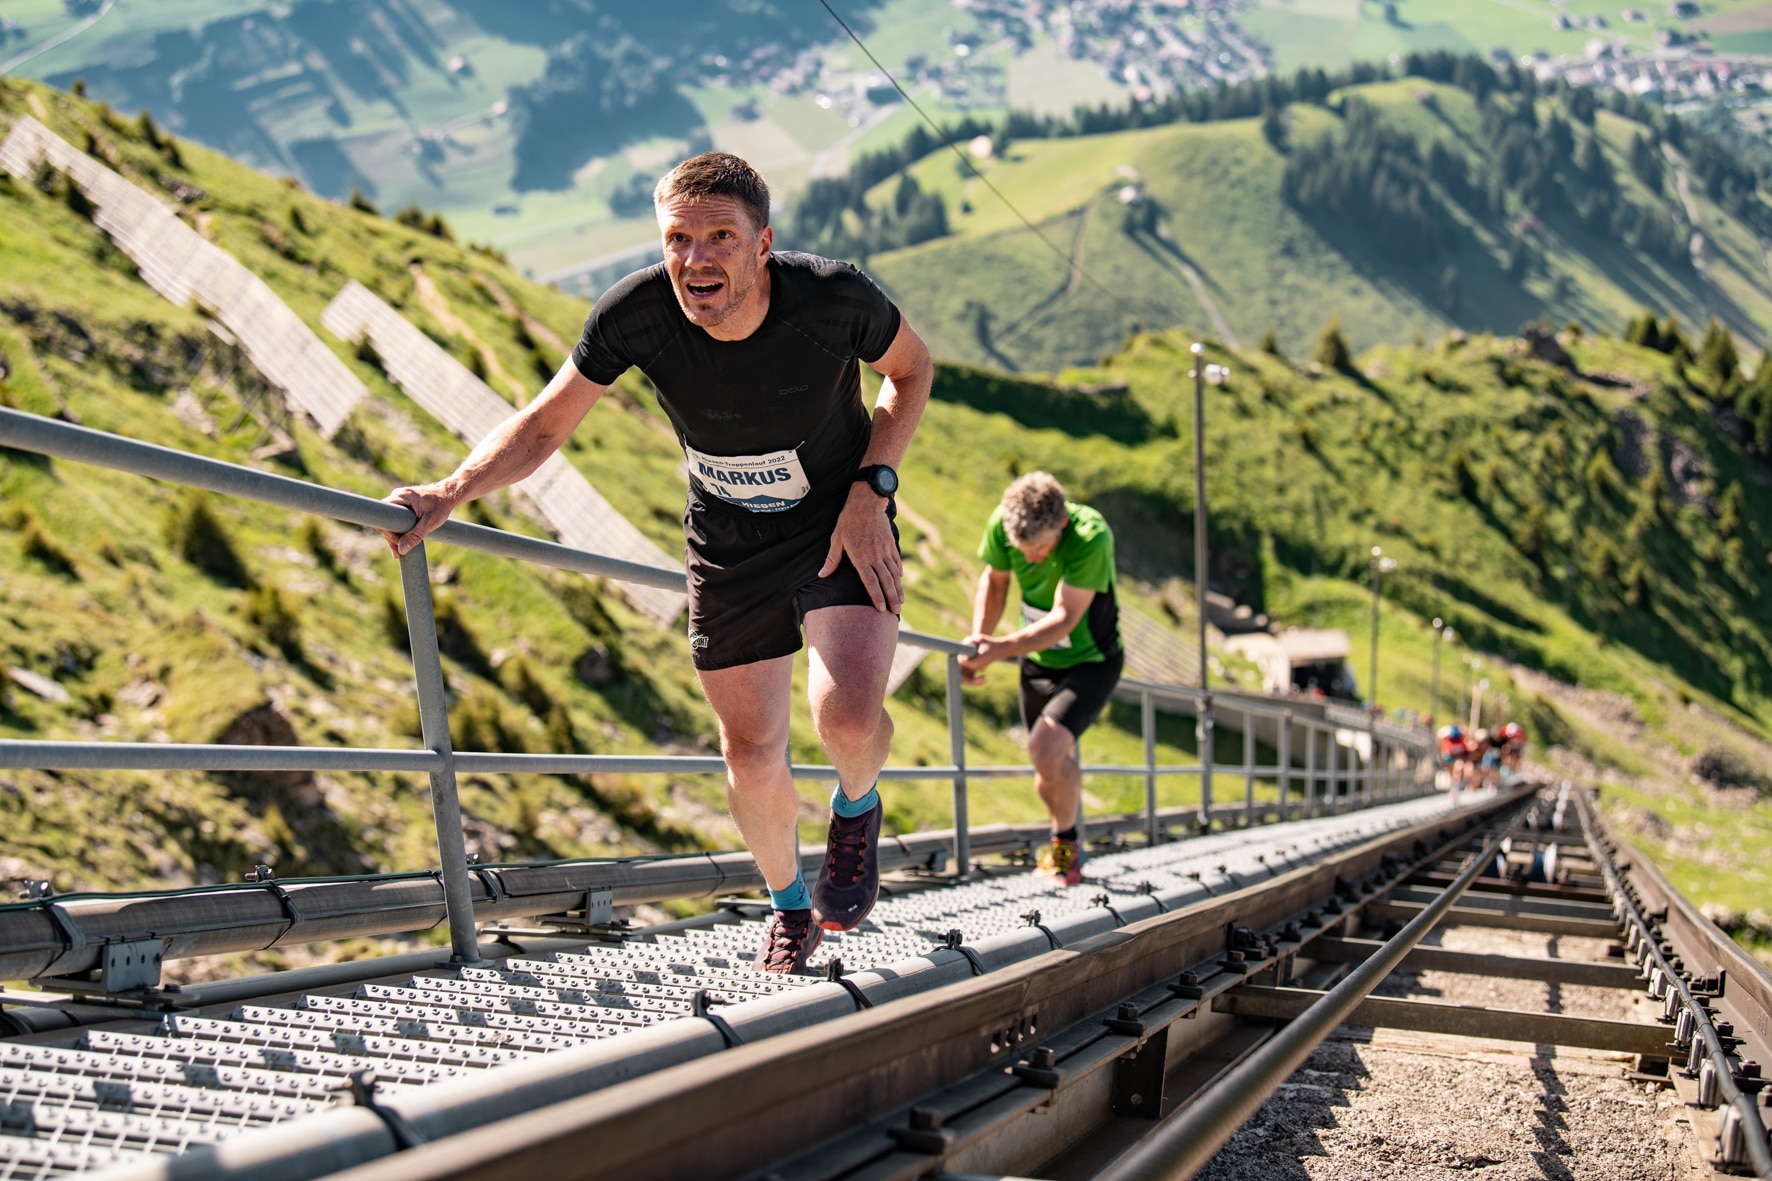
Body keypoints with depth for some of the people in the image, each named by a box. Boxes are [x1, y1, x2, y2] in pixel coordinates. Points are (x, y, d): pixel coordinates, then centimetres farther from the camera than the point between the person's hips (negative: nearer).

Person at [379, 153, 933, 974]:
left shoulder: (833, 298, -28)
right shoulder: (635, 313, -25)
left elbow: (911, 369, -6)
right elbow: (544, 424, -11)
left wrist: (870, 491, -16)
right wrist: (450, 493, -26)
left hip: (839, 523, -2)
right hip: (727, 543, 2)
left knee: (848, 719, -25)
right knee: (751, 759, 7)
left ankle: (856, 808, 14)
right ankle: (790, 907, 38)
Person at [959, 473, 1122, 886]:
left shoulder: (1090, 537, -33)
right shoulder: (1002, 524, -18)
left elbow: (1063, 618, -31)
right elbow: (994, 580, 2)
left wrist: (1000, 649, -38)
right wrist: (978, 640, -10)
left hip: (1090, 661, -5)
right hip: (1038, 660, 5)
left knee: (1045, 748, -24)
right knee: (1056, 764, 16)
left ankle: (1065, 842, 3)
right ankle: (1067, 851, 43)